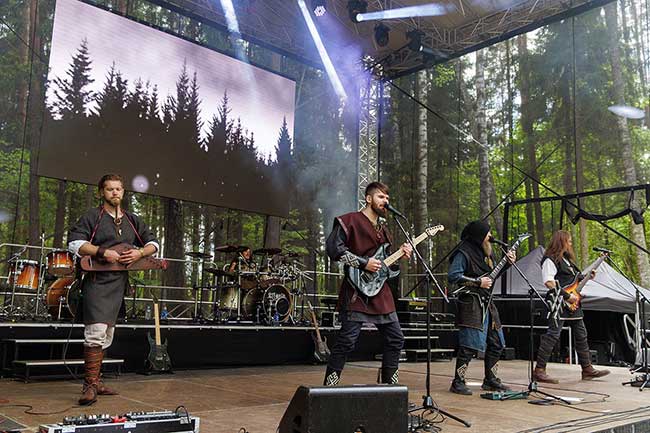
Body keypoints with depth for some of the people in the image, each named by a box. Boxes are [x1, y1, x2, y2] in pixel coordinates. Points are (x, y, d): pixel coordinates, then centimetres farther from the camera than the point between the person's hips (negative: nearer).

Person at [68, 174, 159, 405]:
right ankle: (90, 386, -12)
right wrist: (103, 252, -20)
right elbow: (74, 242, -10)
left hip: (119, 282, 6)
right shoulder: (92, 216, 0)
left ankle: (95, 381, 22)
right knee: (96, 330, -16)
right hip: (97, 280, -6)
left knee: (107, 334, 12)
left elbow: (153, 242, 19)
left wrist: (140, 252, -2)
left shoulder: (132, 220, 16)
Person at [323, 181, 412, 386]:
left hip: (381, 292, 8)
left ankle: (388, 384, 21)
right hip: (357, 291, -8)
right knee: (347, 340, -9)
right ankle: (328, 387, 1)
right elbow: (333, 248, -15)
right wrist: (364, 263, -17)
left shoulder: (382, 229, 21)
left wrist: (401, 254, 7)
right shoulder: (350, 221, -4)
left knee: (395, 339, 8)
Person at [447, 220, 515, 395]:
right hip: (471, 303, -9)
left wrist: (508, 263, 11)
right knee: (469, 345, -10)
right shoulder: (464, 253, -12)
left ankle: (490, 380, 26)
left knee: (496, 344, 13)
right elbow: (452, 276, -21)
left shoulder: (486, 251, 15)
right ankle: (458, 383, 0)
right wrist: (478, 282, -20)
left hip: (487, 302, 9)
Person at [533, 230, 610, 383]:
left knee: (581, 335, 13)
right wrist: (566, 296, -21)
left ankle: (587, 369, 23)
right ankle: (539, 371, -10)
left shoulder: (567, 259, 21)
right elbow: (548, 282, -20)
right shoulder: (550, 259, -9)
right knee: (553, 335, -12)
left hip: (572, 303, 10)